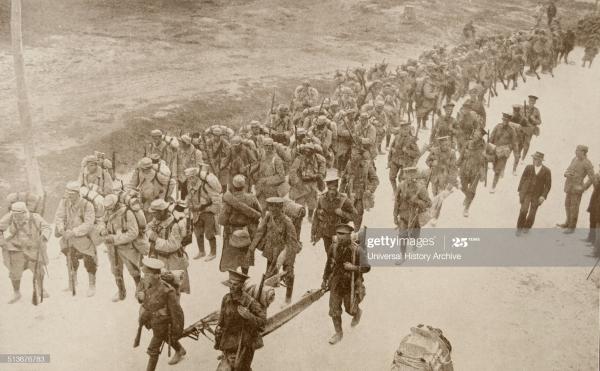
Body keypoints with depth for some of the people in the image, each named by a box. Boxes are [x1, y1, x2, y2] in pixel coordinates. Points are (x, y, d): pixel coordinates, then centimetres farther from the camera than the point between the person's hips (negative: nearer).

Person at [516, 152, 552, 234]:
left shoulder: (546, 171, -8)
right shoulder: (528, 168, -5)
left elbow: (548, 185, -4)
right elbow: (523, 179, 4)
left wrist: (543, 196, -12)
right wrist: (520, 191, 1)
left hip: (537, 196, 0)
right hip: (526, 193, 0)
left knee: (532, 213, 6)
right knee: (524, 210, -16)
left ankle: (527, 227, 32)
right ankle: (519, 228, 1)